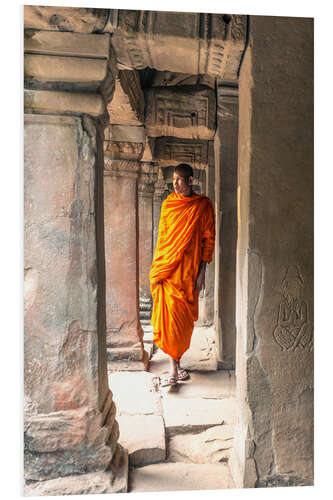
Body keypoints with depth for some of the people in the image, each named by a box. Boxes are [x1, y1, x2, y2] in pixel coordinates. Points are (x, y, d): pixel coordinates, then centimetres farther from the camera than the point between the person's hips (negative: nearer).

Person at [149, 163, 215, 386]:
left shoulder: (203, 205, 2)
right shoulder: (168, 203, 9)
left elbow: (209, 239, 1)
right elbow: (162, 235, 12)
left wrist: (202, 272, -4)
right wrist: (158, 268, 6)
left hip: (189, 270, -1)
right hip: (167, 267, 1)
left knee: (185, 318, 5)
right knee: (170, 316, -2)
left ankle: (176, 362, 21)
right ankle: (174, 368, 7)